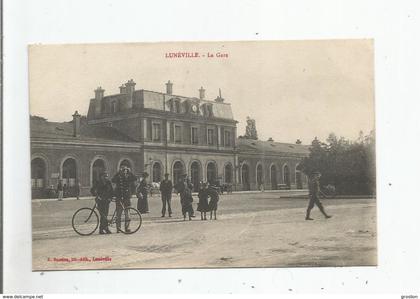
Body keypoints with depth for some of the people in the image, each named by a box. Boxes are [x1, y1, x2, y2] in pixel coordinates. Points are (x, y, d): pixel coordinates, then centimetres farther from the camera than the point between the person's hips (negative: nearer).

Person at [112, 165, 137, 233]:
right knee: (119, 213, 0)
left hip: (127, 197, 1)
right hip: (119, 197, -1)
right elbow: (113, 180, -19)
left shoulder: (128, 177, 6)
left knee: (127, 213, 2)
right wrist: (118, 173, -22)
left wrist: (129, 172, -15)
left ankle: (127, 227, 8)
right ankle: (118, 228, 6)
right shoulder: (118, 177, 2)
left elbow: (135, 178, -11)